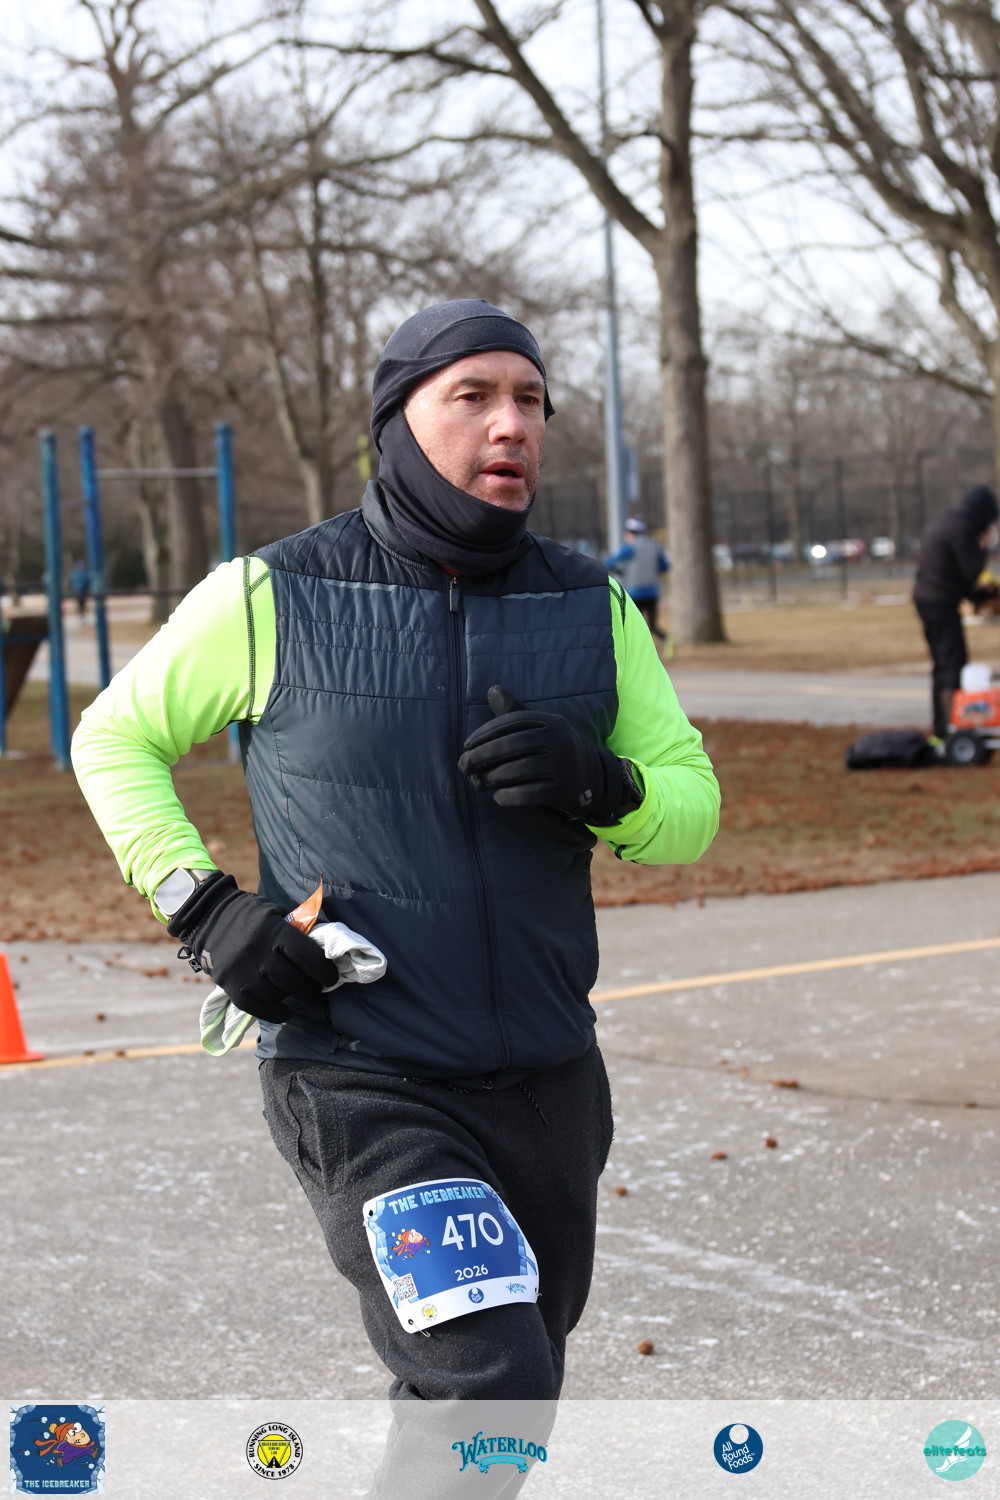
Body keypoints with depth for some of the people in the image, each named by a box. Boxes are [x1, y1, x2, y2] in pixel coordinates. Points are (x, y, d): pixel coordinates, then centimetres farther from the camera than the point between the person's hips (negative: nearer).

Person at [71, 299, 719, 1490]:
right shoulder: (271, 599, -7)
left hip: (546, 1082, 5)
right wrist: (204, 910, -9)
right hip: (363, 1088, -5)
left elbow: (691, 807, 7)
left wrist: (599, 783, -16)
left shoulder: (591, 609, 3)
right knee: (491, 1391, -20)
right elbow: (114, 739, 6)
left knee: (491, 1386, 19)